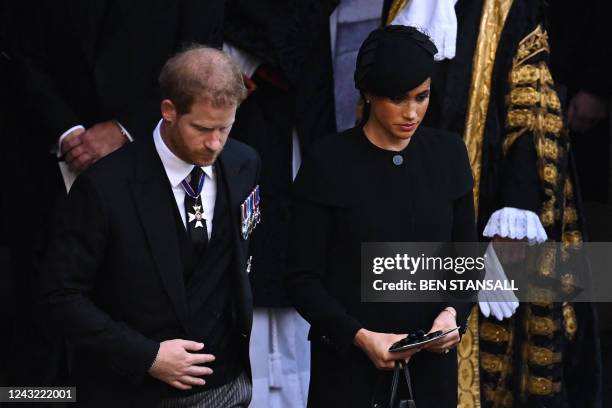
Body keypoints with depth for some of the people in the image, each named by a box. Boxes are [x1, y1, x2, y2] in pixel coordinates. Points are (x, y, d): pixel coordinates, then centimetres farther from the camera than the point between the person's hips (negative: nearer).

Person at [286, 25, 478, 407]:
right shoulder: (329, 162, -9)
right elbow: (303, 278, -8)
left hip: (431, 363, 3)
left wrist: (453, 312, -12)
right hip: (348, 364, -3)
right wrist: (359, 336, -21)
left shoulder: (448, 153, 1)